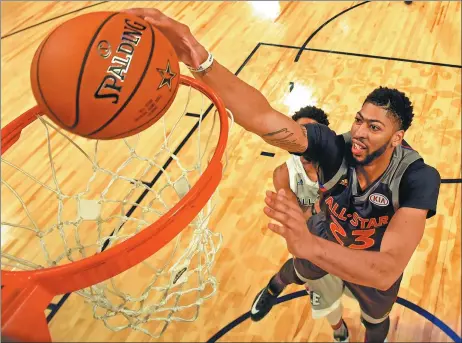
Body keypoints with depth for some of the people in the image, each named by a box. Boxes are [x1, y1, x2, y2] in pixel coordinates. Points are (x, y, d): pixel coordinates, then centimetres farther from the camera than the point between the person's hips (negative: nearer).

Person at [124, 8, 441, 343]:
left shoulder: (418, 178, -39)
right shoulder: (335, 147, -34)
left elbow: (386, 270, -52)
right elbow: (264, 118, -49)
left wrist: (309, 246, -70)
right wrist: (200, 60, -66)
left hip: (375, 268, -1)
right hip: (327, 244, 1)